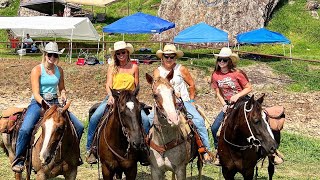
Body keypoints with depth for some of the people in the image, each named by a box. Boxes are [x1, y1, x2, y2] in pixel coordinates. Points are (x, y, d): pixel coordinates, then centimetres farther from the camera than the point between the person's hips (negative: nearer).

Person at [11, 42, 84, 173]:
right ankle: (18, 160, -15)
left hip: (54, 103, 5)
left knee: (79, 127, -5)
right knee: (25, 129, -30)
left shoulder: (59, 70, 8)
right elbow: (36, 93, -14)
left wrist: (63, 94, -1)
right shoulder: (37, 70, -8)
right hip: (38, 103, -5)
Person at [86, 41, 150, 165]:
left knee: (145, 119, -23)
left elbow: (136, 87, 9)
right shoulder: (112, 67, 9)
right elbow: (108, 85, 0)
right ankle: (90, 149, -9)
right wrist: (111, 96, -20)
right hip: (113, 98, 0)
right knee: (94, 117, -22)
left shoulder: (134, 67, 8)